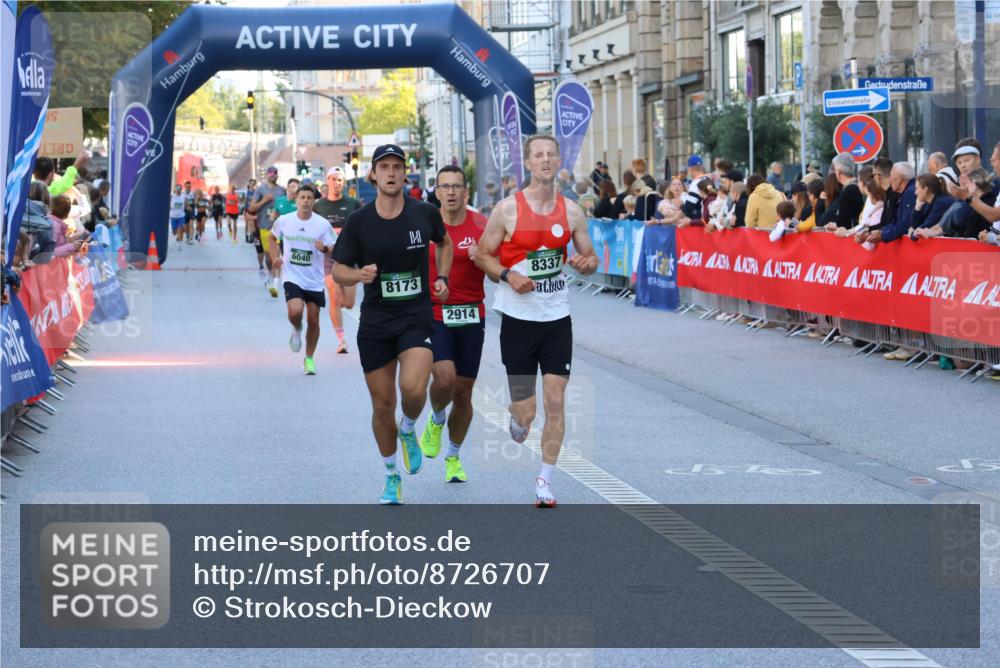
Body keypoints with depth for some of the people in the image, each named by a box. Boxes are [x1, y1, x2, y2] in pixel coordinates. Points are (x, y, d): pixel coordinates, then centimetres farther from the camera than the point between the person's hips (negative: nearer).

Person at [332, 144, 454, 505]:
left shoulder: (425, 213, -3)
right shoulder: (359, 221, -5)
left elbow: (444, 243, 20)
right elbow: (338, 271, -1)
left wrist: (441, 278, 6)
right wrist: (359, 274, -22)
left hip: (417, 316, -1)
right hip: (375, 322, 1)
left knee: (413, 389, -24)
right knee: (382, 405, 6)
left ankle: (408, 429, 12)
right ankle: (392, 476, 27)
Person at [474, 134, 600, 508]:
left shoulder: (571, 211, 1)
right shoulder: (508, 209, -7)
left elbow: (590, 257, 12)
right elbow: (483, 255, -1)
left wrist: (586, 263, -12)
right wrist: (508, 276, -19)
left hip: (557, 318, 2)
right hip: (518, 318, -2)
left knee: (555, 403, -5)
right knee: (525, 412, 1)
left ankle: (545, 482, 6)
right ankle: (517, 418, 40)